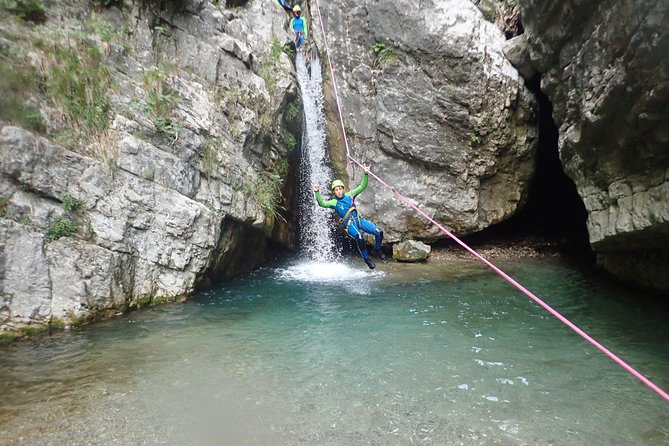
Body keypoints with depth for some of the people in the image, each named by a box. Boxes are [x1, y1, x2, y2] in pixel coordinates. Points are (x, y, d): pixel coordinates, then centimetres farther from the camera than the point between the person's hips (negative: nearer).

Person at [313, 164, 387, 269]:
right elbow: (322, 203, -16)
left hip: (359, 219, 4)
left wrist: (366, 174, -4)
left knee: (378, 232, -14)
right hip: (349, 224, -4)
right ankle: (366, 258, -10)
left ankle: (377, 249, 16)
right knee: (360, 238, -34)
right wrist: (317, 192, -30)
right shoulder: (334, 202, 1)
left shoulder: (350, 195, 10)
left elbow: (362, 186, 8)